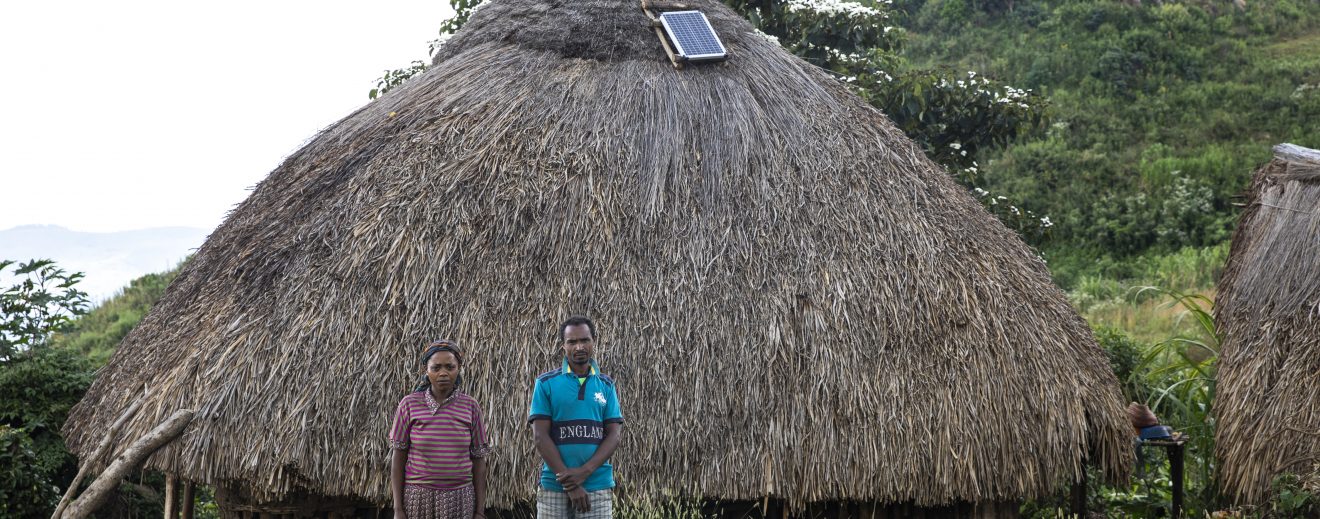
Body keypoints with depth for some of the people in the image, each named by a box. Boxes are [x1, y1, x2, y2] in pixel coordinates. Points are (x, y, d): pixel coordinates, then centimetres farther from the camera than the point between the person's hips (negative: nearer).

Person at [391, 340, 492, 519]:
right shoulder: (410, 405, 0)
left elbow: (479, 460, 5)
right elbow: (398, 458, 2)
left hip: (459, 502, 1)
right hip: (418, 498, -1)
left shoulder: (470, 407, 2)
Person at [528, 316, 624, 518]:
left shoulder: (607, 386, 9)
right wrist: (569, 483, -12)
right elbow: (540, 436, -5)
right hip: (553, 486, -1)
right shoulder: (546, 384, 2)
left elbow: (615, 435, 3)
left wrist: (585, 472, -13)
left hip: (598, 487, 1)